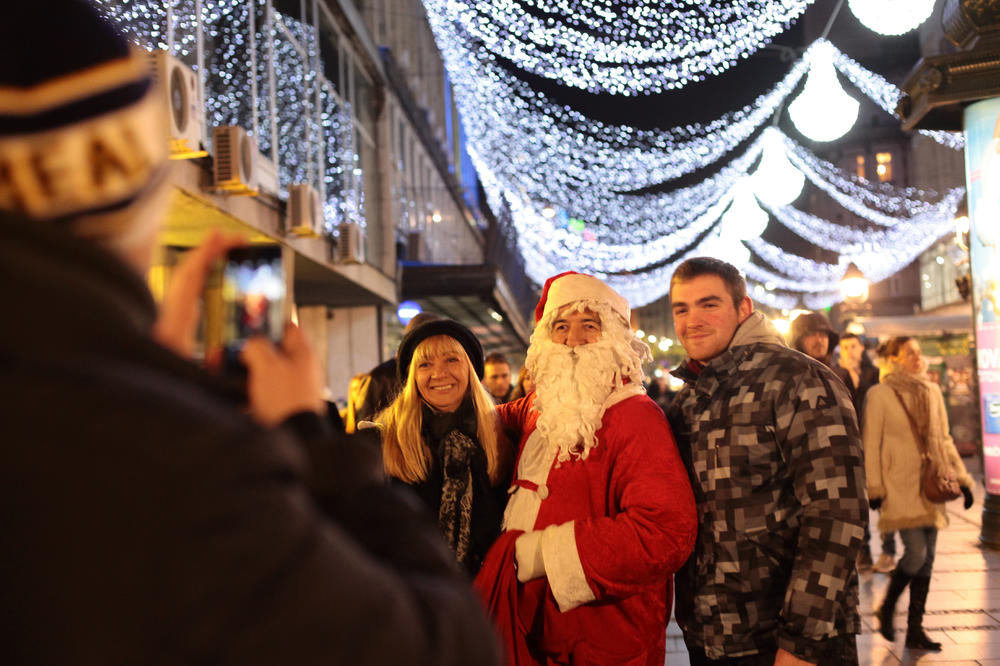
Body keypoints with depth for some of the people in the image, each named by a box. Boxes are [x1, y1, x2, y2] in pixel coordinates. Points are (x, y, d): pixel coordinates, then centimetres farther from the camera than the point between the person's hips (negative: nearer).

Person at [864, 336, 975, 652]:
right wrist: (874, 488, -10)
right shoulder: (880, 394, -4)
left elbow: (943, 439, 18)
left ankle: (915, 629, 12)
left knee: (926, 559, 4)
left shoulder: (932, 392, 12)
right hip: (900, 485, -6)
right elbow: (871, 444, -5)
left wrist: (961, 478, 13)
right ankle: (886, 609, 11)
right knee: (916, 553, -13)